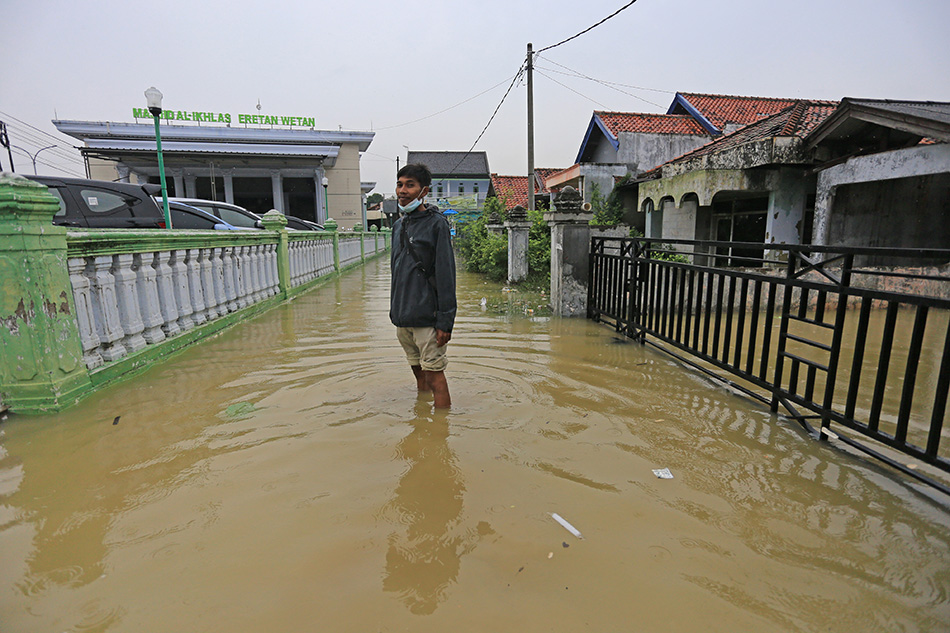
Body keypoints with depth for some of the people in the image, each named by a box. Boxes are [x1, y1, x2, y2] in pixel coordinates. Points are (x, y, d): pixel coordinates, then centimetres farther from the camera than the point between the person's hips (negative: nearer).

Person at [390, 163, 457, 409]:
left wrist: (445, 322, -17)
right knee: (418, 372, 18)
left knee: (435, 374, -2)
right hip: (402, 319, 7)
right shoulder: (398, 225, 14)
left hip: (427, 317, -7)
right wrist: (395, 311, 18)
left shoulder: (436, 223, -8)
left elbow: (446, 276, -13)